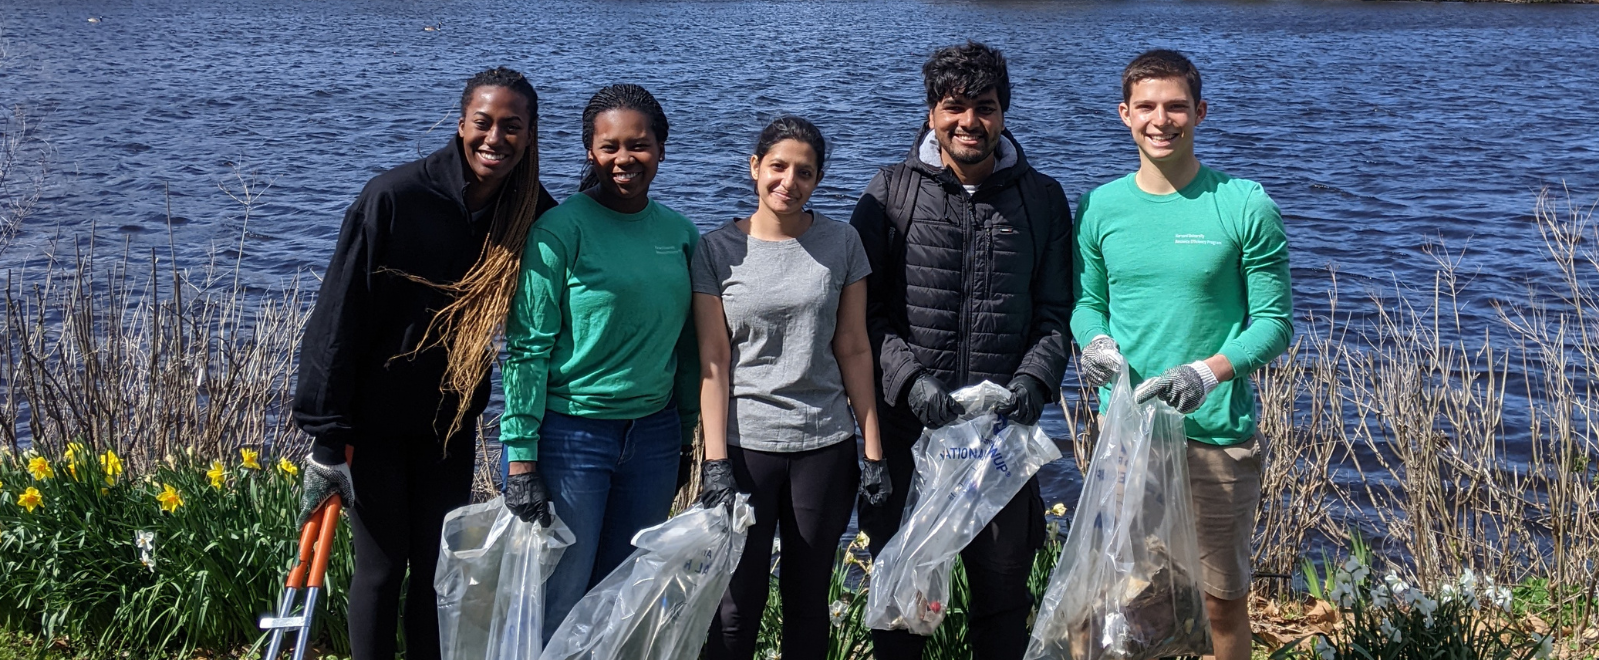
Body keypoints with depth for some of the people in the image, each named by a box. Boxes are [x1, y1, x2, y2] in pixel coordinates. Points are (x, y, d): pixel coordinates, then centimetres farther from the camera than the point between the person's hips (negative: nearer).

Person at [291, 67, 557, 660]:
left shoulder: (535, 216, -8)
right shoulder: (394, 197, -20)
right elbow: (338, 317, -17)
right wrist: (328, 438, -16)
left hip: (451, 419, 4)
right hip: (377, 417, -3)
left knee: (439, 565, 11)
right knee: (381, 566, 4)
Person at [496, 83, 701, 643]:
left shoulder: (680, 233, 7)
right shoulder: (560, 230, -9)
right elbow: (527, 348, -11)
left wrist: (684, 437, 15)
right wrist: (520, 459, -14)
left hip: (652, 435, 5)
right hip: (570, 434, -5)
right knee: (556, 604, 2)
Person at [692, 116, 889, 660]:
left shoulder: (841, 243, 3)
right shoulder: (717, 249, -1)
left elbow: (853, 351, 5)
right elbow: (713, 362, -3)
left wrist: (873, 451, 2)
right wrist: (715, 462, -9)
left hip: (825, 446, 2)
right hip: (744, 445, -1)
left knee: (808, 600, 10)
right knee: (737, 605, 0)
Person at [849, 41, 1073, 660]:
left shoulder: (1041, 198, 5)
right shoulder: (891, 192, 0)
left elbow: (1056, 312, 6)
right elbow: (863, 308, -2)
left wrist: (1035, 380, -11)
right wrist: (910, 378, -15)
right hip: (907, 426, -1)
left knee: (1003, 581, 11)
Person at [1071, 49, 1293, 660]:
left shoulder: (1246, 207, -6)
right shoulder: (1100, 207, 4)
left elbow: (1275, 322, -5)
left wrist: (1208, 371, -21)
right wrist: (1096, 343, -10)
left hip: (1217, 434, -2)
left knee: (1223, 603, 8)